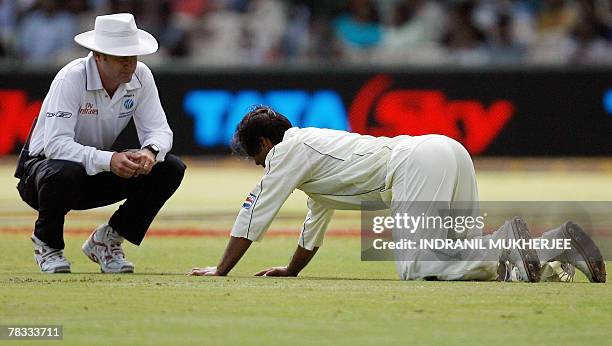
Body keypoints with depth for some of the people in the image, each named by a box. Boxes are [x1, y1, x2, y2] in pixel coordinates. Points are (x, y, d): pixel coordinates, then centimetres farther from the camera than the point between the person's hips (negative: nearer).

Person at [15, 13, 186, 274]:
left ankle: (106, 241, 2)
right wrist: (108, 160, -47)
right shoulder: (71, 78, -26)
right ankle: (47, 242, -9)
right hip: (44, 163, -5)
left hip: (98, 172, 6)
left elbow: (158, 130, -8)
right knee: (65, 173, -42)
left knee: (170, 169, -13)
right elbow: (55, 144, -34)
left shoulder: (140, 76, -9)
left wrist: (150, 152, -33)